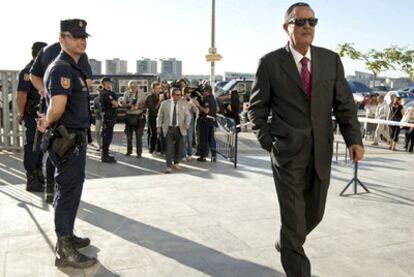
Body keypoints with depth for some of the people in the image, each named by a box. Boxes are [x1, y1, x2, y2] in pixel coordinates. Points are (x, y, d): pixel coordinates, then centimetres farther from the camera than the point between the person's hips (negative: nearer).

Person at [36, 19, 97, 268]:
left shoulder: (73, 67, 16)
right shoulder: (63, 68, -17)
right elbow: (57, 107, -28)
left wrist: (48, 121, 10)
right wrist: (48, 122, -9)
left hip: (75, 140, 10)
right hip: (68, 141, -10)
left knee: (72, 188, 19)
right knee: (68, 191, -4)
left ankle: (67, 235, 35)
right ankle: (65, 250, 6)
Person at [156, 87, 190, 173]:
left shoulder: (183, 103, 5)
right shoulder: (165, 103, 3)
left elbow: (187, 115, 4)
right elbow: (160, 115, 8)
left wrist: (187, 123, -15)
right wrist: (158, 126, 2)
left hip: (180, 129, 2)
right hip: (169, 128, -2)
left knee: (178, 147, 10)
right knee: (169, 148, -8)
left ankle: (176, 163, 30)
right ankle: (169, 166, -7)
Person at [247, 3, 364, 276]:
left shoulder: (331, 59, 6)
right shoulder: (270, 62, -4)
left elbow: (344, 103, 6)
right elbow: (257, 106, 3)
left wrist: (354, 138, -5)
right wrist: (267, 141, -3)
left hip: (321, 152, 5)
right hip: (288, 152, -4)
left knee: (314, 213, 18)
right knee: (293, 218, -2)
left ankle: (287, 244, 47)